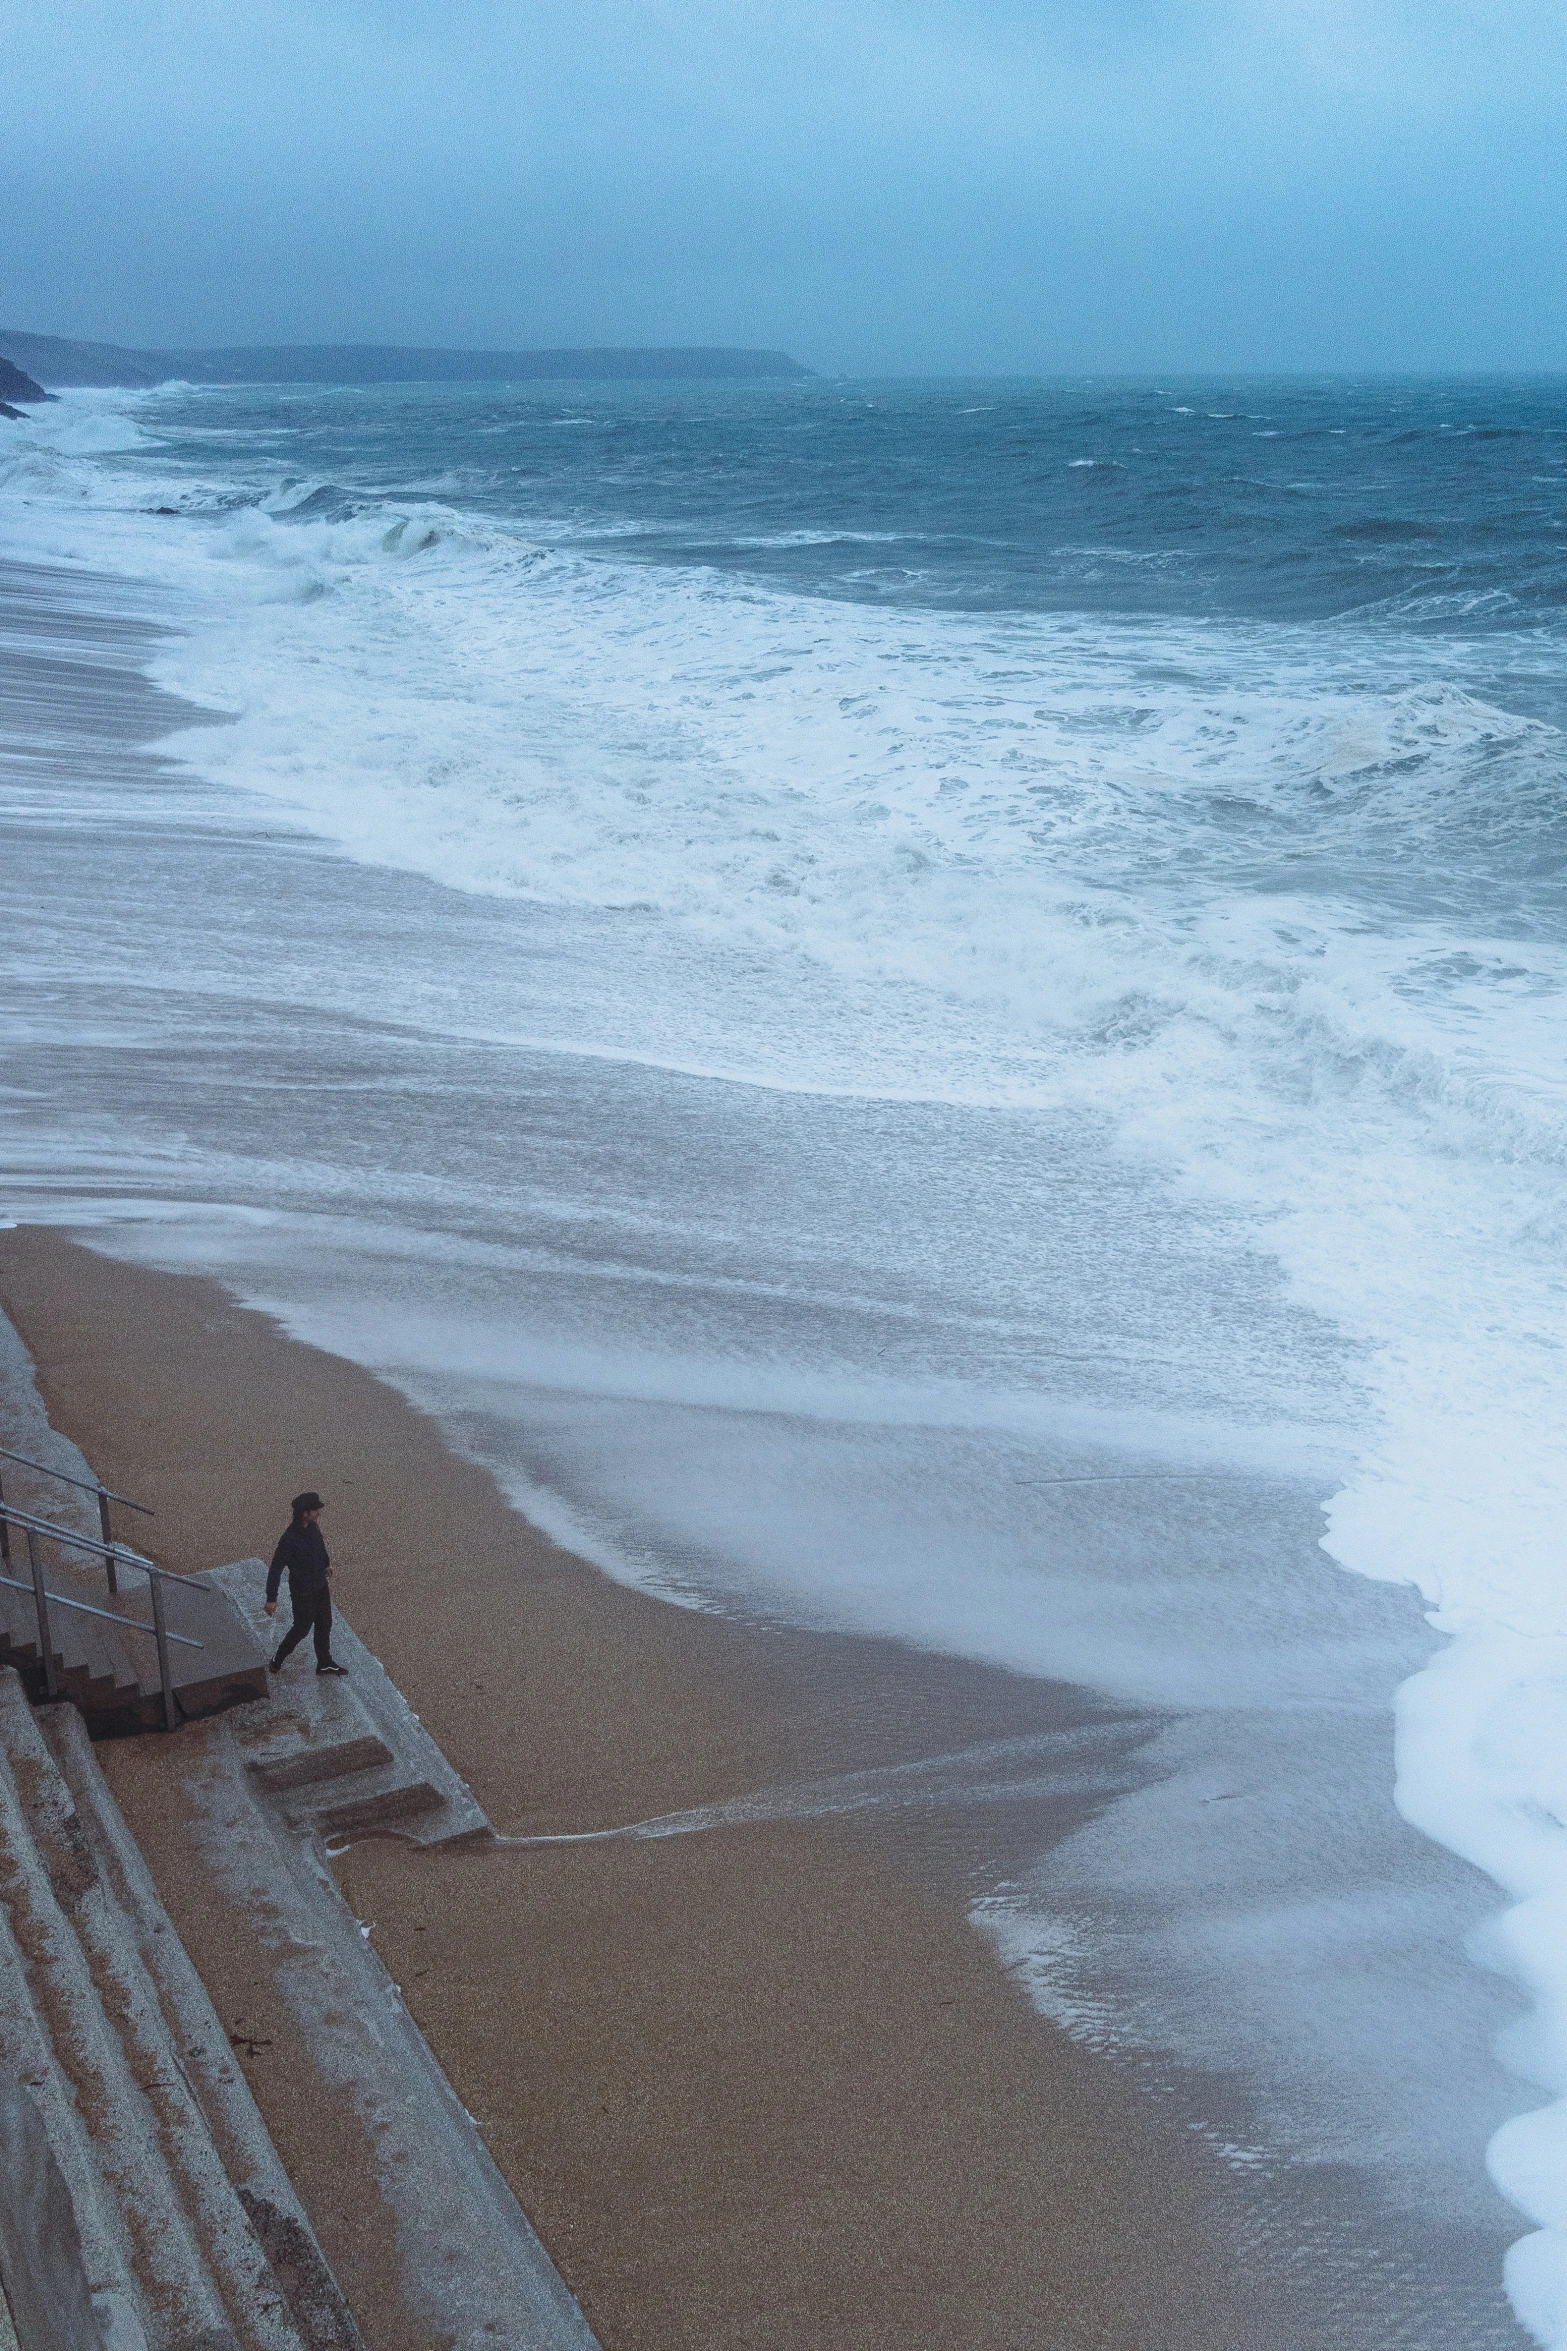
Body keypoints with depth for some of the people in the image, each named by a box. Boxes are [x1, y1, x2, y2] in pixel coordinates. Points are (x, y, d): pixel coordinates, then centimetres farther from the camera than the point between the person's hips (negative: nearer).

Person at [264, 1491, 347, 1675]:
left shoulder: (312, 1527, -9)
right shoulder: (290, 1539, -33)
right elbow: (276, 1569, -25)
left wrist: (326, 1564, 29)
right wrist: (271, 1599, -19)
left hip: (320, 1584, 8)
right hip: (303, 1592, -8)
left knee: (324, 1624, 20)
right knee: (302, 1628, 10)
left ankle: (325, 1663, 39)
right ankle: (278, 1661, 32)